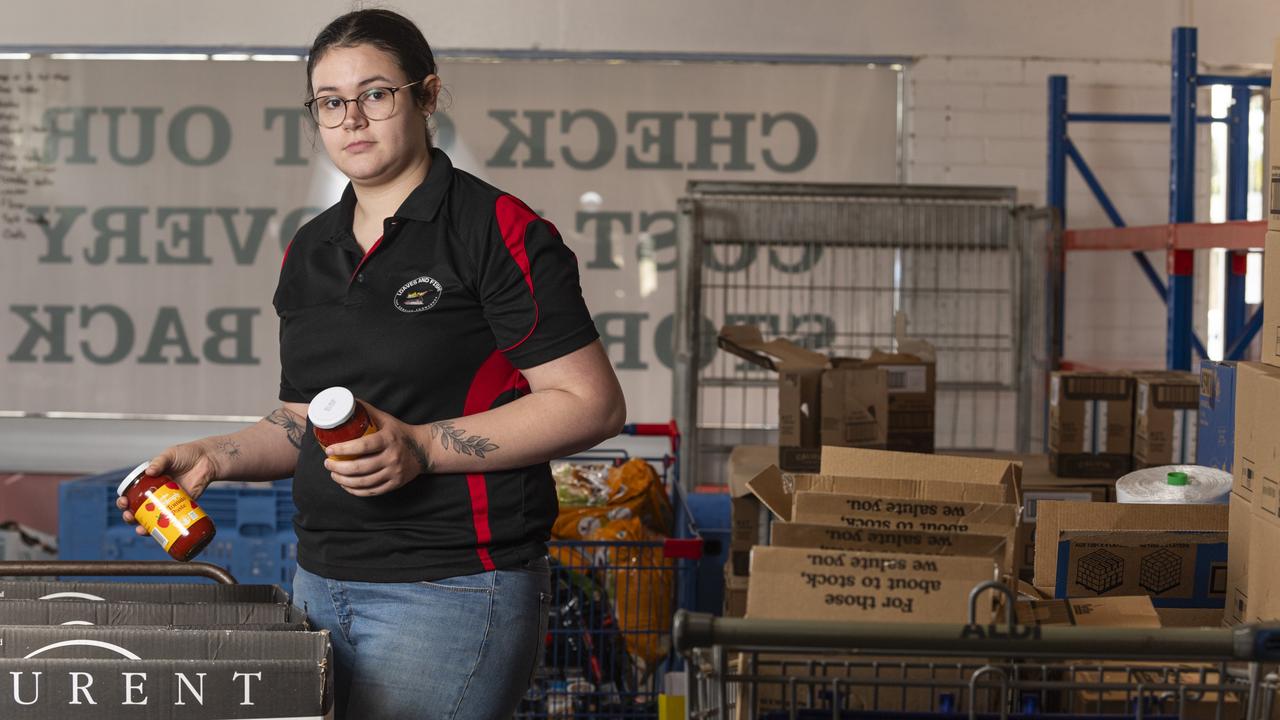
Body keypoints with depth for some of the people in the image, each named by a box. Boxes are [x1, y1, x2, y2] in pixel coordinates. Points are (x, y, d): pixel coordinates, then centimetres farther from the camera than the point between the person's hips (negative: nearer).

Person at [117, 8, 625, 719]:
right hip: (322, 581, 7)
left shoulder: (495, 231, -9)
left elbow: (592, 404, -13)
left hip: (449, 587, -7)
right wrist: (214, 456, 3)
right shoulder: (309, 251, 14)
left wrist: (421, 447, -20)